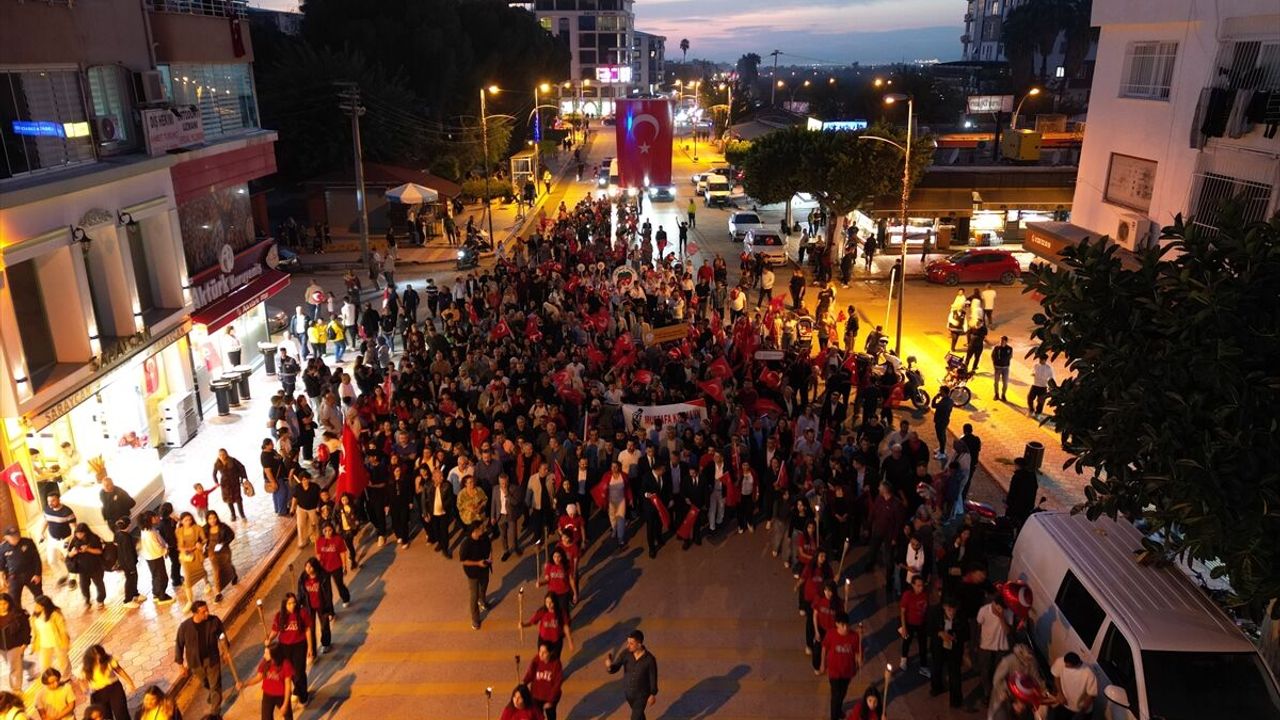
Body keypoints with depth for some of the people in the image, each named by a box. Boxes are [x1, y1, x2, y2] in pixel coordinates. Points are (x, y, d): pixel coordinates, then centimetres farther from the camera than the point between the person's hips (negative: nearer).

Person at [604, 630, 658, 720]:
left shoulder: (650, 659, -30)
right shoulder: (625, 654, -22)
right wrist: (609, 666, -50)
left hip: (642, 693, -4)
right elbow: (614, 669, -25)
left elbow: (653, 677, -15)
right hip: (628, 691, 4)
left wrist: (653, 695, -5)